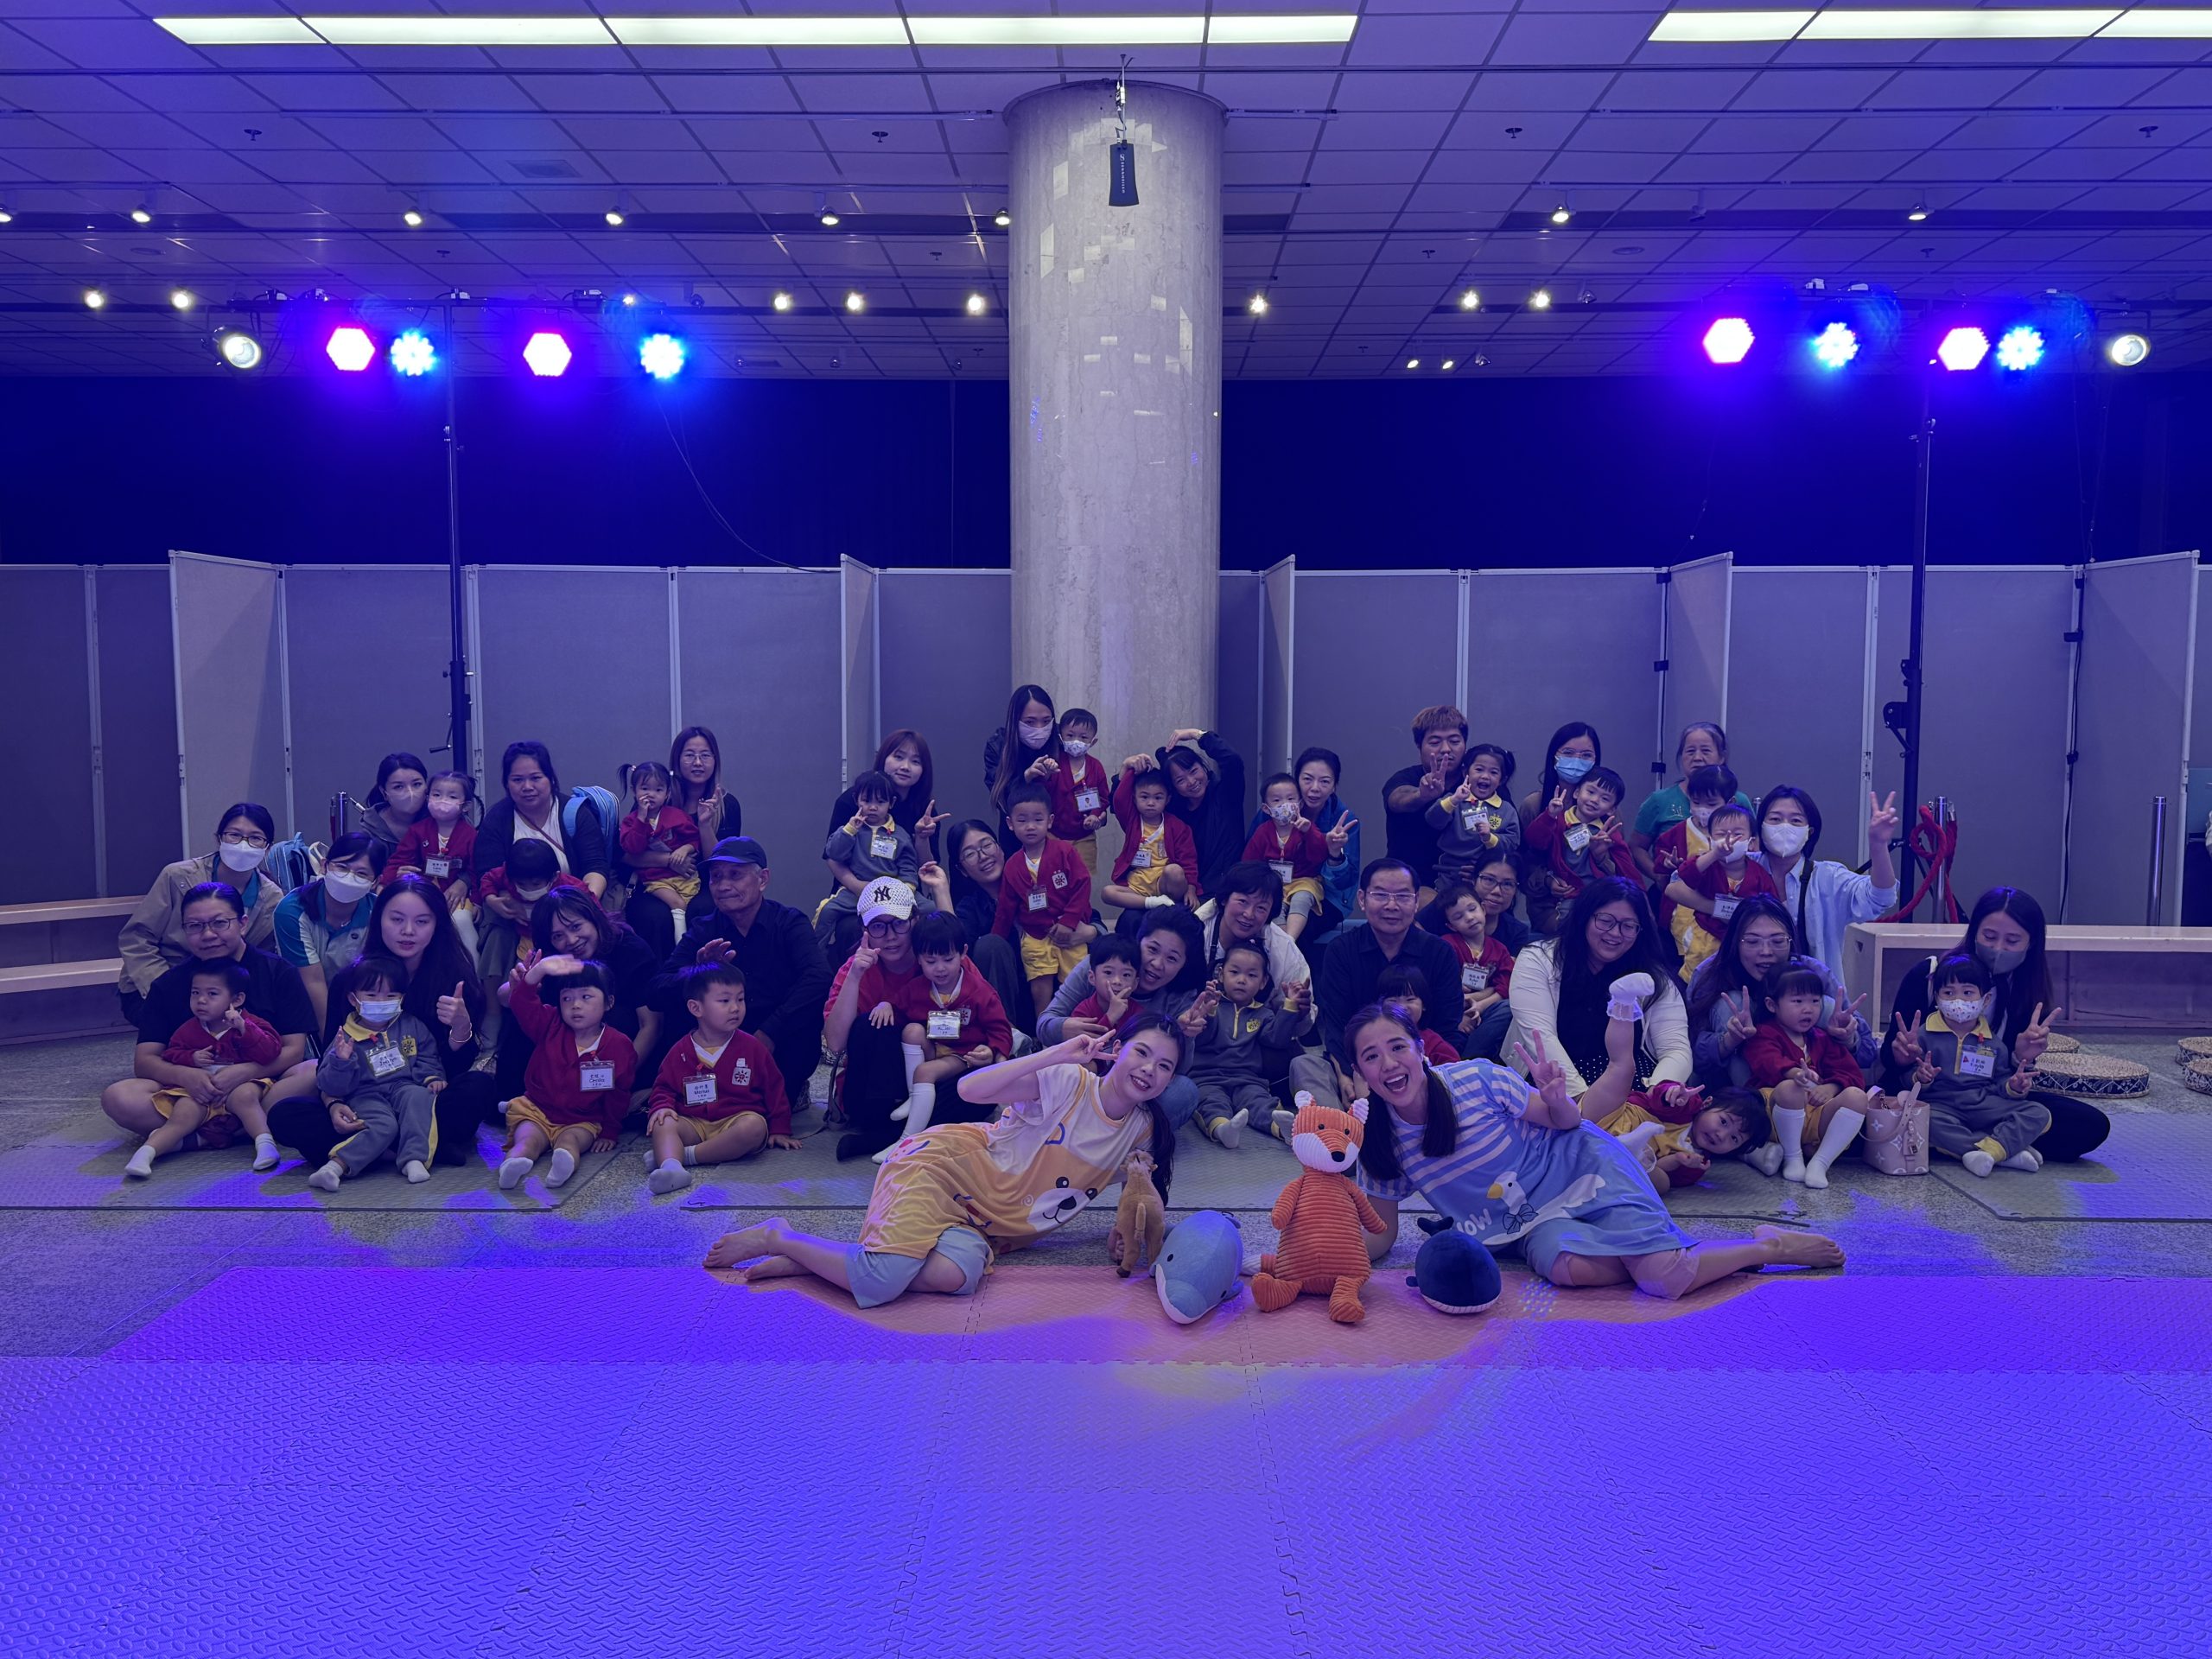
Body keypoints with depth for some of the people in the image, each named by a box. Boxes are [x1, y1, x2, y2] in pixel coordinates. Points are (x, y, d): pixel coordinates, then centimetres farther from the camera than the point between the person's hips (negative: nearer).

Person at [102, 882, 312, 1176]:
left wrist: (244, 1072, -24)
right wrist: (184, 1075, -21)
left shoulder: (279, 972, 2)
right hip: (192, 1091, 2)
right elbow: (144, 1061, 1)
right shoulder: (167, 986, 8)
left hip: (261, 1086, -2)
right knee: (118, 1098, -25)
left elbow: (294, 1051, -6)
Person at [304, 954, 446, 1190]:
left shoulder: (411, 1026, 13)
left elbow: (427, 1057, 19)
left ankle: (414, 1160, -42)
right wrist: (341, 1062, -19)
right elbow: (331, 1086, 0)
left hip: (405, 1087, 3)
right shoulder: (347, 1037, 4)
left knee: (419, 1097, -33)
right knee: (383, 1126, -34)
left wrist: (433, 1077, -1)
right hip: (367, 1096, -3)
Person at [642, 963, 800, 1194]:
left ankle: (683, 1155, -32)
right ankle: (670, 1166, -57)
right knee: (662, 1122, -27)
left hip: (736, 1121, -1)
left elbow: (774, 1088, 10)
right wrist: (662, 1106, -8)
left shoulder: (752, 1047, 5)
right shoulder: (680, 1052, 7)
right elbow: (664, 1087, 15)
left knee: (754, 1126, -35)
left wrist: (779, 1130, 8)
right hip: (694, 1124, 2)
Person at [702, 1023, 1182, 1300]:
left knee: (957, 1276, -32)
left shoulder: (1144, 1131, 7)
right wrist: (1060, 1053, -25)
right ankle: (779, 1239, 0)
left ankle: (810, 1257, -12)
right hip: (946, 1167, -5)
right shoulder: (1068, 1083, -11)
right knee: (881, 1282, -31)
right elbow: (971, 1089, -22)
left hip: (984, 1225, 6)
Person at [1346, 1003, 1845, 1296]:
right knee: (1569, 1266, -34)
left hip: (1582, 1168, -3)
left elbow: (1568, 1122, -7)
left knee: (1664, 1278, -25)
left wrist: (1557, 1099, -30)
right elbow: (1382, 1235, -2)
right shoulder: (1376, 1141, -10)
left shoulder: (1475, 1078, -20)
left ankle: (1772, 1245, 3)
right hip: (1535, 1221, 3)